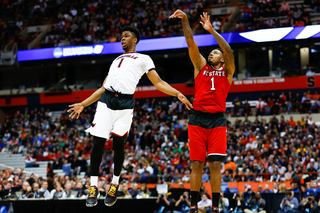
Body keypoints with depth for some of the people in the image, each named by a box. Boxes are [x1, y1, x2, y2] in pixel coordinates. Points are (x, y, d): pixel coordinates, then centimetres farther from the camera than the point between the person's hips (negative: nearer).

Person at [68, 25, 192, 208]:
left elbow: (158, 83, 7)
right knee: (98, 143, -6)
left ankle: (115, 184, 15)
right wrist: (83, 105, 26)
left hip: (124, 104, -4)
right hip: (106, 101, 4)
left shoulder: (143, 59, 15)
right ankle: (93, 188, -1)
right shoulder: (116, 60, 30)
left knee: (118, 144, -6)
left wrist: (178, 94, -9)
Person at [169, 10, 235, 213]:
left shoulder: (227, 71, 12)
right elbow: (191, 43, 5)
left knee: (215, 165, -5)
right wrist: (185, 21, -6)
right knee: (197, 164, 0)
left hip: (217, 121, -1)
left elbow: (228, 50, -5)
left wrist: (212, 30, -10)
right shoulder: (201, 66, 15)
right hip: (198, 120, 1)